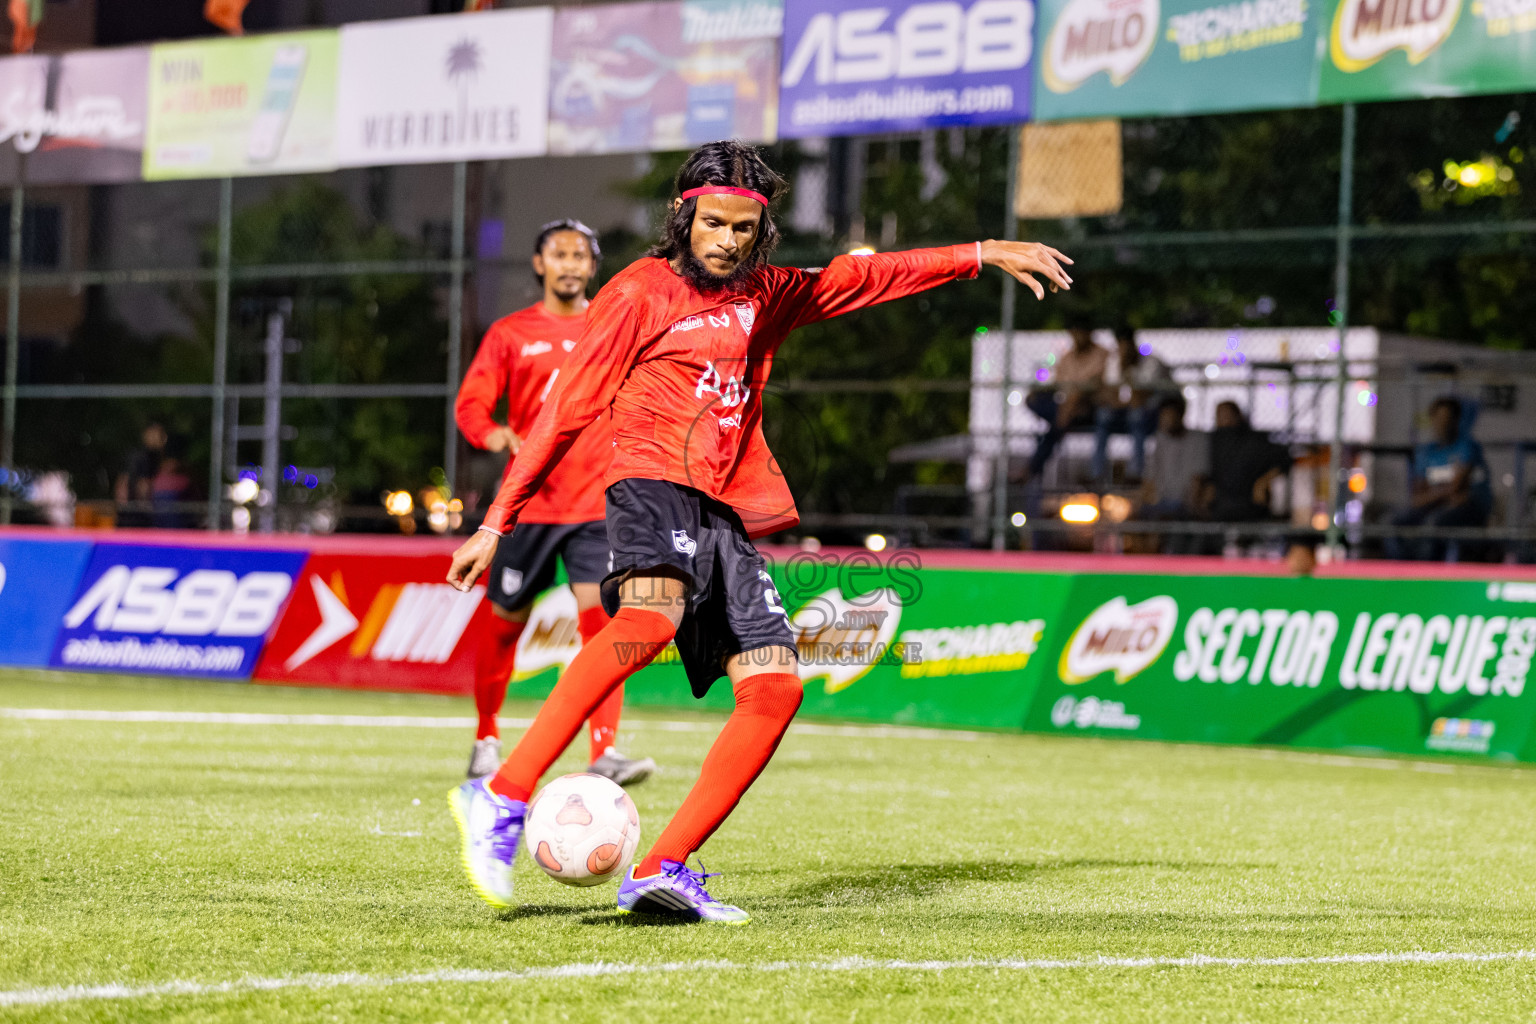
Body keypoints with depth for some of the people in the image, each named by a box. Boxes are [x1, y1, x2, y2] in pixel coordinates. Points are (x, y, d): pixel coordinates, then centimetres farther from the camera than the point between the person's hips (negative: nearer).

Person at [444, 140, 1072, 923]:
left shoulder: (765, 297, 22)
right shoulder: (640, 293, 3)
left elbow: (863, 277, 34)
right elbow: (568, 409, 1)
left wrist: (983, 255, 32)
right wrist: (497, 522, -1)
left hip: (728, 514, 8)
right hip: (654, 485, -7)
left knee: (776, 687, -9)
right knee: (650, 618, -37)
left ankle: (662, 873, -10)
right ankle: (503, 799, -43)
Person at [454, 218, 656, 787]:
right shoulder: (510, 334, 5)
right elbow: (470, 402, -1)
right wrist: (492, 433, -23)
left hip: (598, 504, 0)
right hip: (529, 501, 0)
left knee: (600, 616, -16)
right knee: (506, 621, 8)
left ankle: (605, 752, -22)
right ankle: (486, 739, 29)